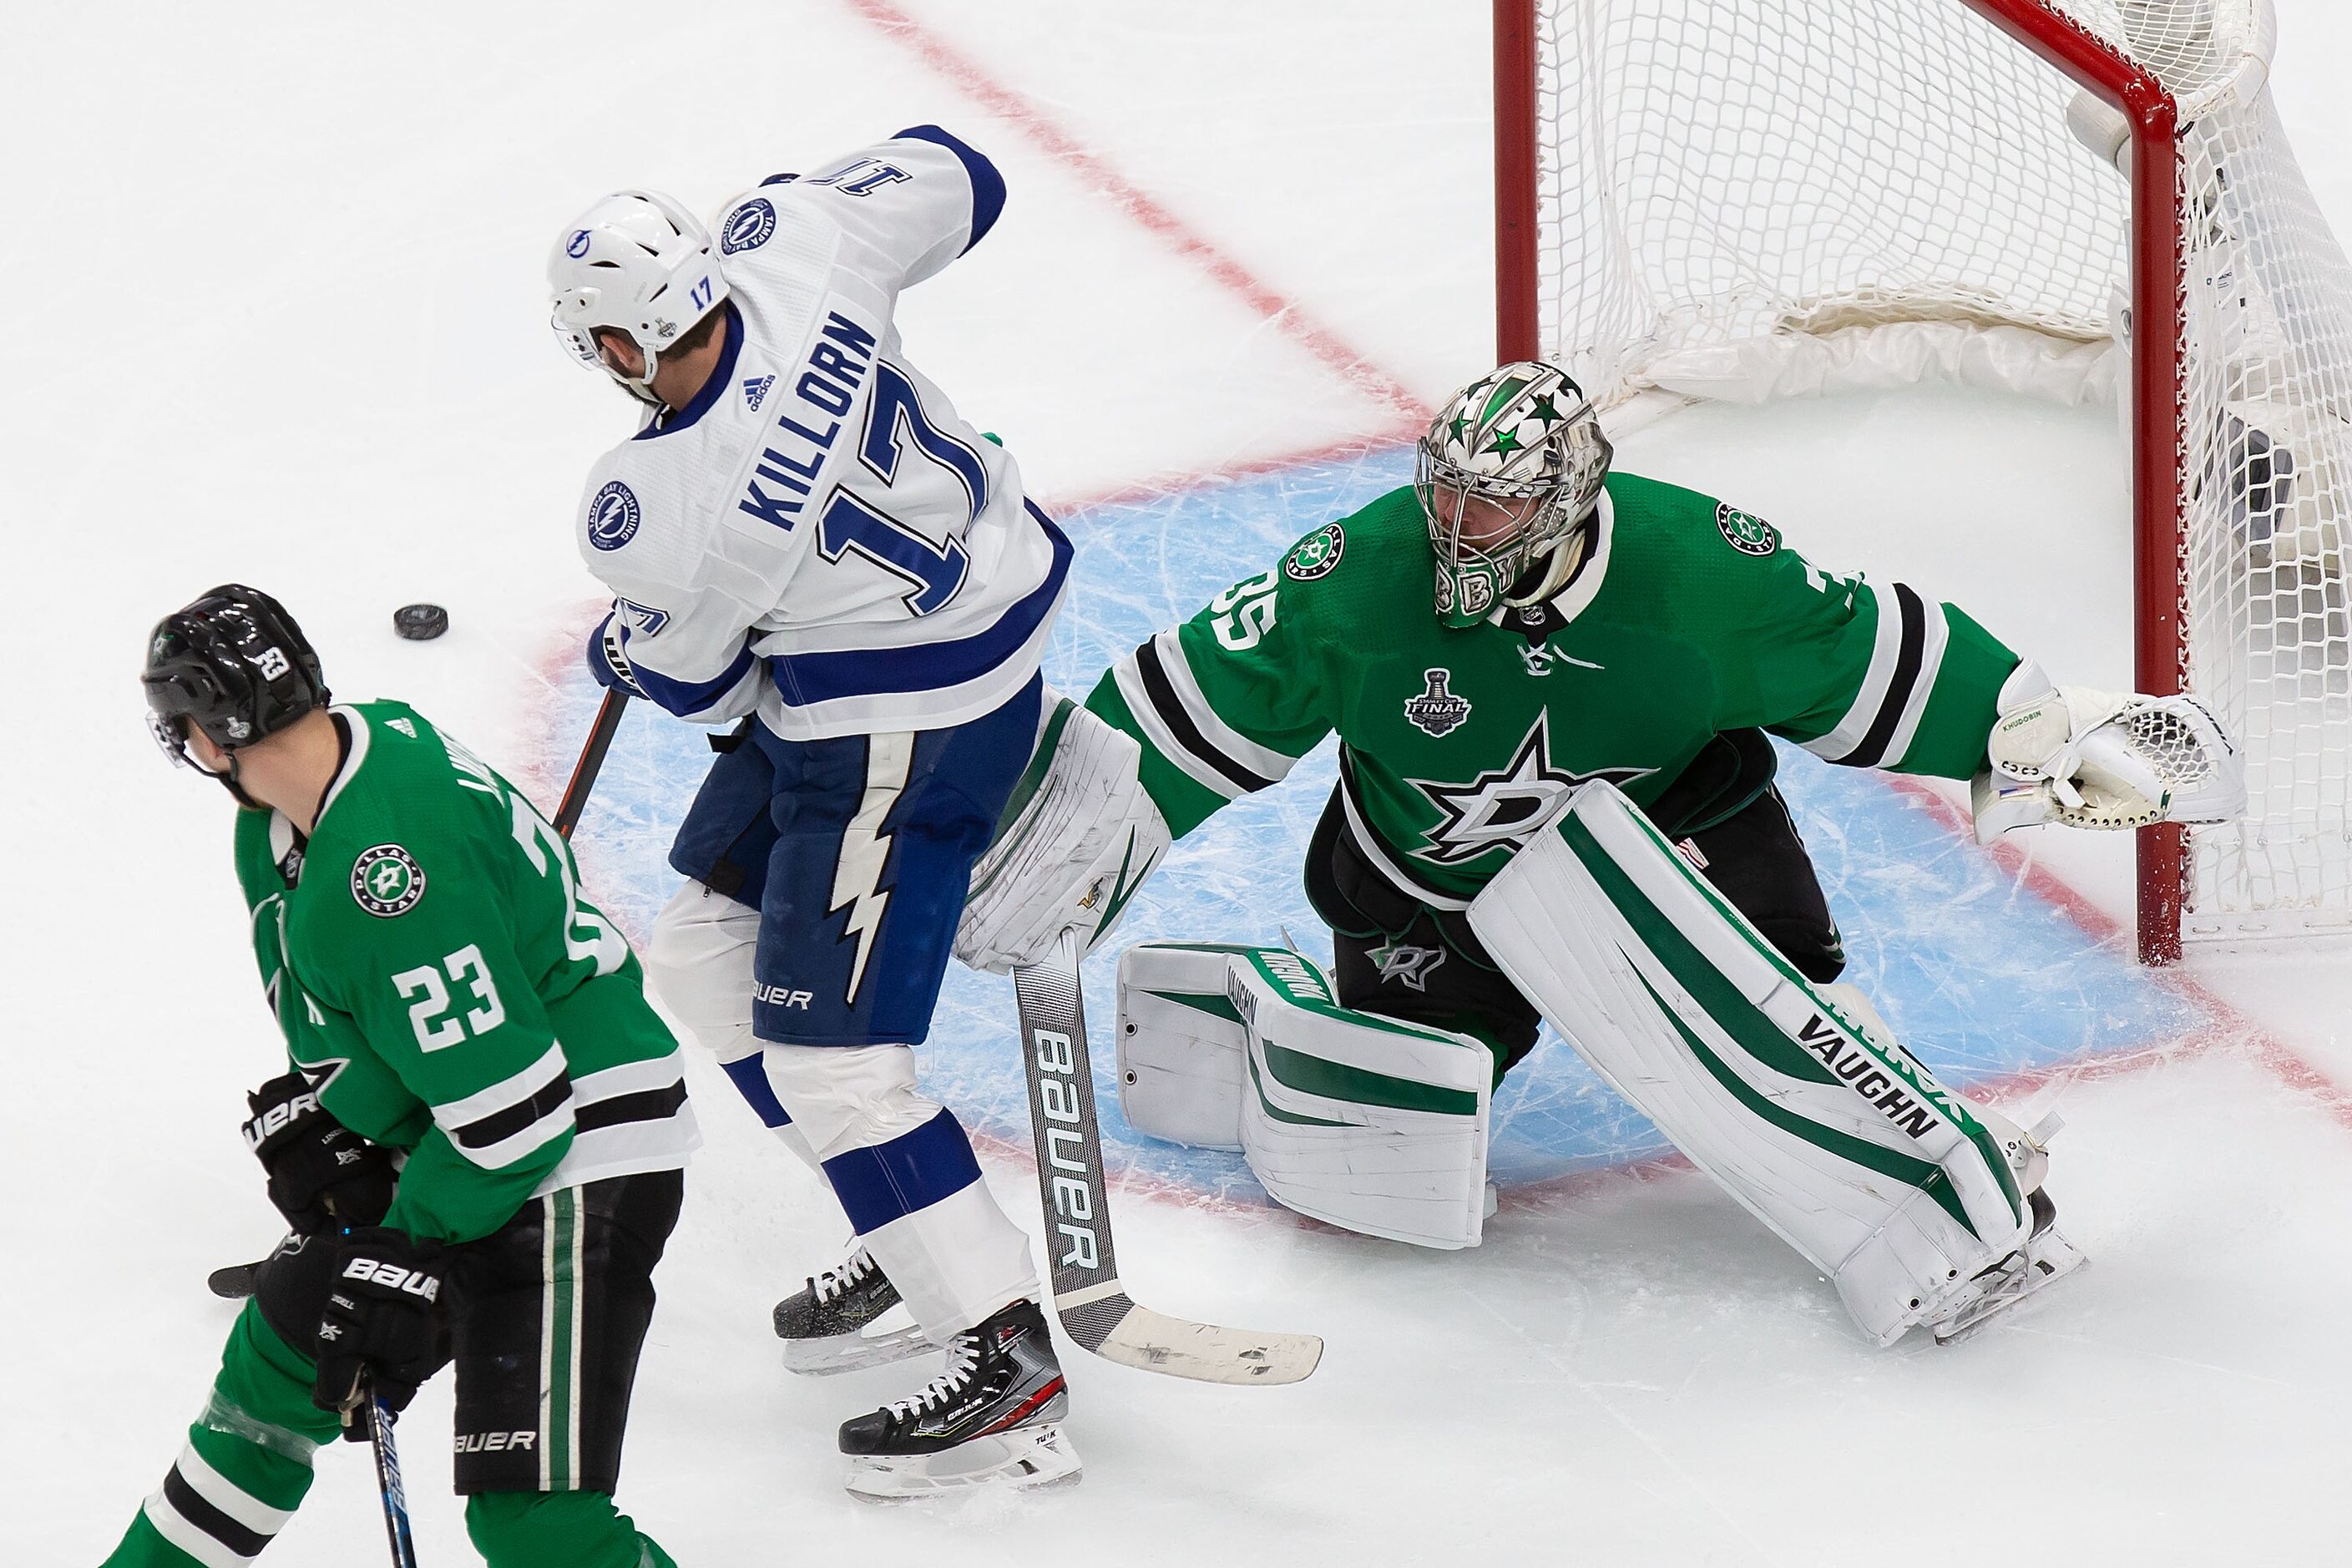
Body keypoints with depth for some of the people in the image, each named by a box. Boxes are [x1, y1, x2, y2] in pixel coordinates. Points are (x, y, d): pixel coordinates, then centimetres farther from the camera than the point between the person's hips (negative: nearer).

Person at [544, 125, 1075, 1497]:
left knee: (829, 1054, -5)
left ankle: (1011, 1371, 1)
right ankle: (919, 1251, 28)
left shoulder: (648, 511, -28)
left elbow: (689, 677, -8)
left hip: (906, 735, -10)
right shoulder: (794, 244, -15)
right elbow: (955, 182, 3)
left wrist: (618, 653, 16)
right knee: (708, 948, 18)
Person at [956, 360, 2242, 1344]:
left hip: (1677, 823, 0)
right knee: (1388, 1170, -20)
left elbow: (1871, 660, -10)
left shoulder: (1701, 568, -23)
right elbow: (1197, 696, -11)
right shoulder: (1356, 580, -22)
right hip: (1427, 884, 0)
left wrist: (2052, 730, -13)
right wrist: (1070, 838, -14)